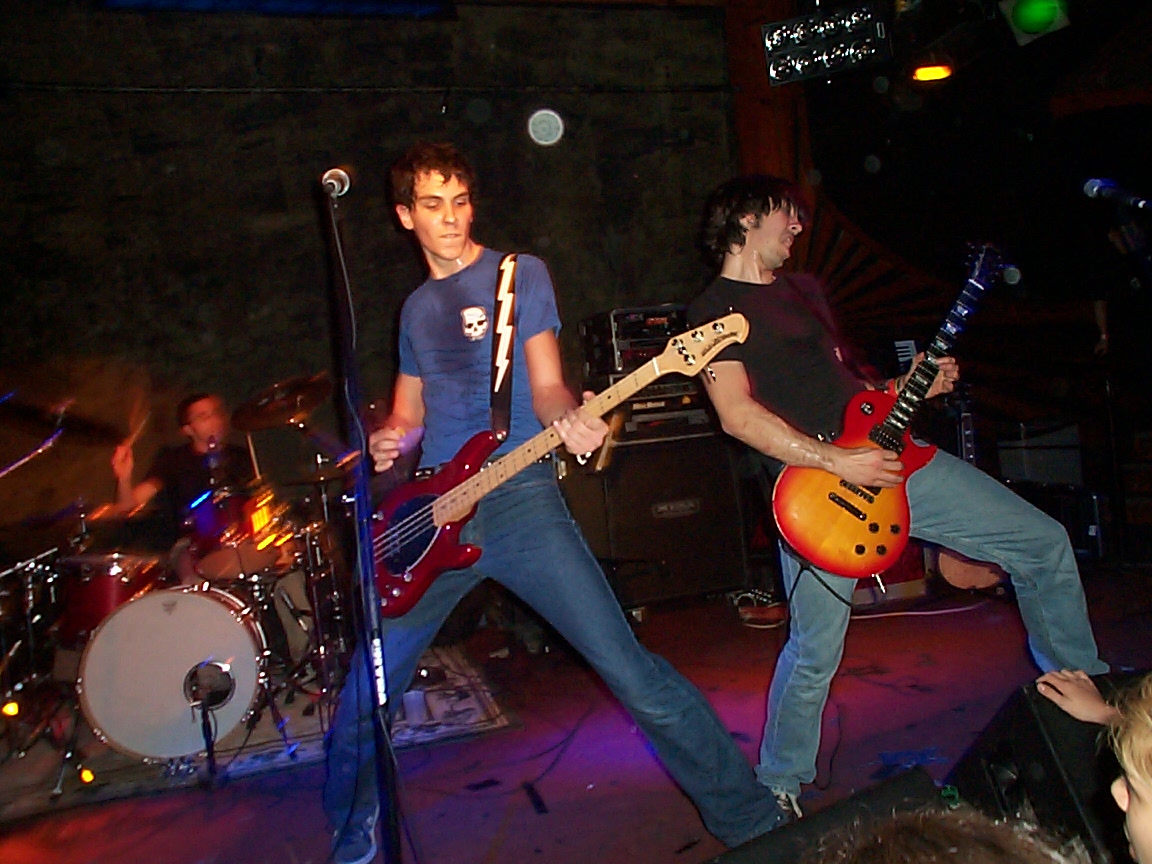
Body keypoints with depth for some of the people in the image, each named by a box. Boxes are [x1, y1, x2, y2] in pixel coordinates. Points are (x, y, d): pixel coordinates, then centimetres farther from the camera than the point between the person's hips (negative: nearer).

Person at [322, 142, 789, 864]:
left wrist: (569, 419, -25)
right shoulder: (416, 307, 19)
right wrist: (388, 440, 1)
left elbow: (545, 387, -2)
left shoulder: (519, 274, 5)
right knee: (361, 704, 8)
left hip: (518, 496, -4)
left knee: (631, 669, -12)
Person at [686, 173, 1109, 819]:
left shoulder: (804, 289, 22)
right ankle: (778, 785, 20)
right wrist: (838, 463, -19)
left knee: (1045, 543, 8)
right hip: (814, 478, -7)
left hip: (886, 453, 8)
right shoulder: (715, 309, -4)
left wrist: (912, 386, 10)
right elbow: (738, 415, -16)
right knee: (816, 650, -6)